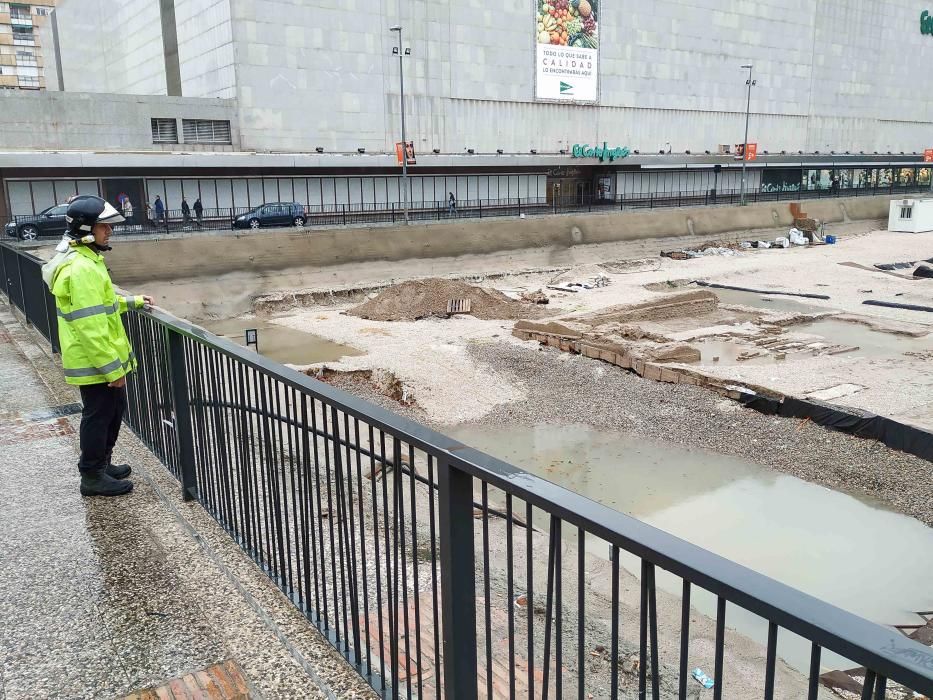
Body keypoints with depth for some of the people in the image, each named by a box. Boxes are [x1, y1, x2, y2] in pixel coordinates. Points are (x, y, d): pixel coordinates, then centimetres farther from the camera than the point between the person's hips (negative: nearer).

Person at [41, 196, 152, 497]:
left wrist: (132, 302, 19)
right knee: (98, 416, 3)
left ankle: (101, 464, 36)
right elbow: (90, 326, -27)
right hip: (95, 362, -10)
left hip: (103, 359, 10)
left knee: (113, 410, 21)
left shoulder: (86, 260, 10)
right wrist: (112, 368, -25)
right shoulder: (81, 268, -24)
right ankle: (92, 477, 18)